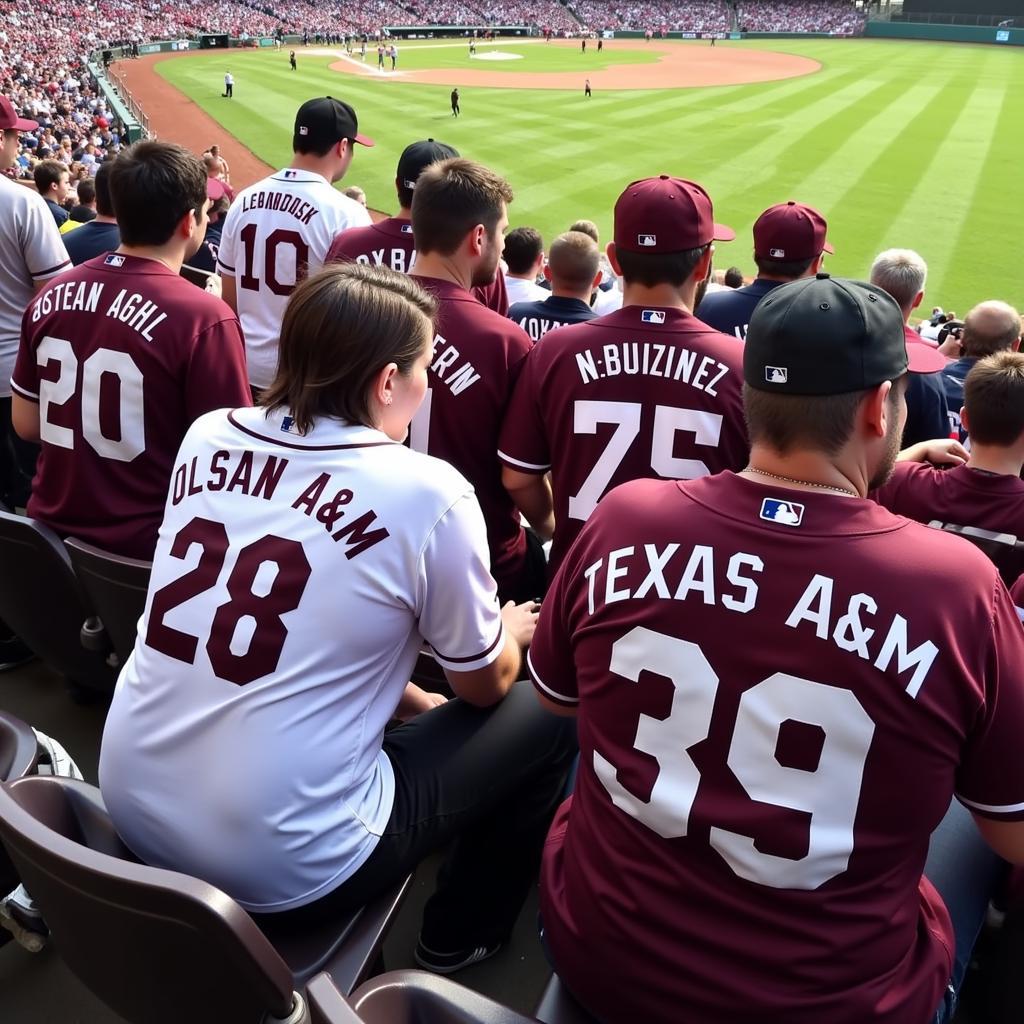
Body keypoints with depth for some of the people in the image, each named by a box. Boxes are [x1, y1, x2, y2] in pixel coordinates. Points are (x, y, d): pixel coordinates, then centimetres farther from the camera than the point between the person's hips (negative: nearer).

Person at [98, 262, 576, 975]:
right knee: (546, 715, 10)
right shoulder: (427, 493, -18)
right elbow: (484, 686, -2)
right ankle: (461, 936, 30)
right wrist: (511, 633, 21)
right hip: (283, 869, -6)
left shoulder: (208, 437, -1)